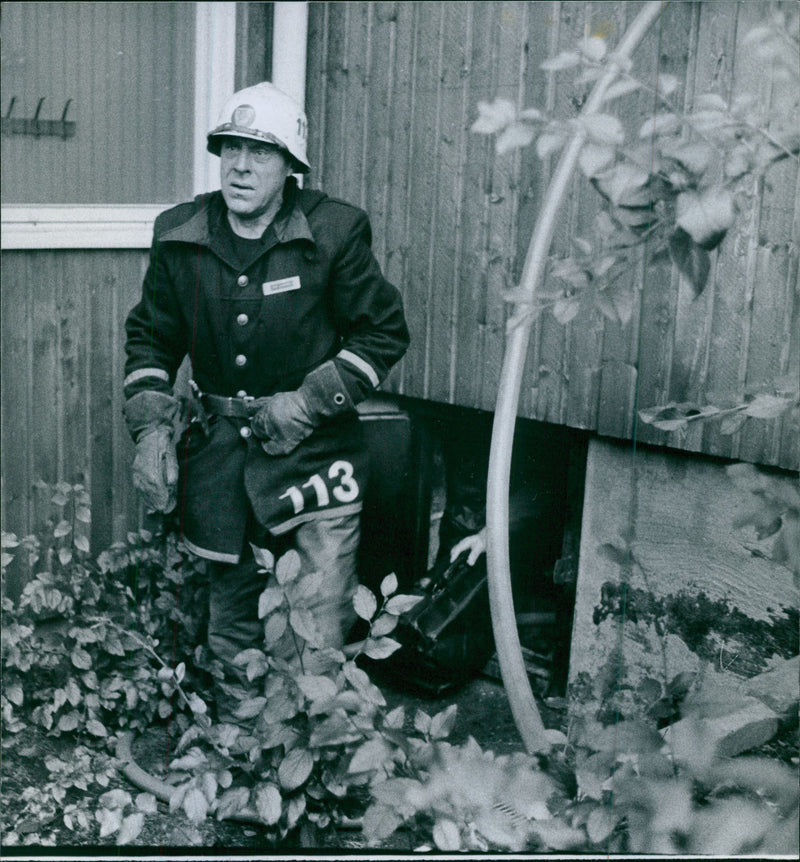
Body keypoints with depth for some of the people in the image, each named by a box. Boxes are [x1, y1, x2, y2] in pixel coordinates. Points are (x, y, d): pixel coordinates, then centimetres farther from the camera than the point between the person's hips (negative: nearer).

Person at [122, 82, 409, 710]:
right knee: (230, 620, 14)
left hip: (312, 447, -3)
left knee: (323, 627, -8)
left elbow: (385, 333, -3)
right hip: (219, 447, 4)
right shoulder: (179, 237, 2)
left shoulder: (335, 232, -9)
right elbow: (150, 336, 13)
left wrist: (309, 401, -11)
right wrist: (150, 427, 1)